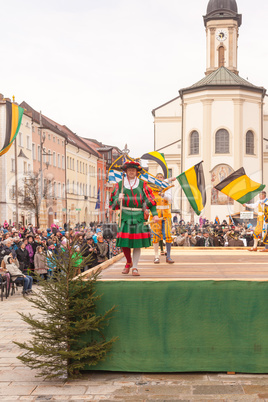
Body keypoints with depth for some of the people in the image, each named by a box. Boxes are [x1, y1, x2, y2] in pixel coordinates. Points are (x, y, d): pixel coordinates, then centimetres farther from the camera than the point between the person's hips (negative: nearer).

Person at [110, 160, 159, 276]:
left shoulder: (142, 185, 6)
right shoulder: (120, 185, 8)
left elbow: (150, 200, 3)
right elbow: (114, 202, 6)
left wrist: (155, 214, -7)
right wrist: (118, 199, -17)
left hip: (139, 217, 0)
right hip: (125, 217, 0)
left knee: (137, 243, -2)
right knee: (124, 242, -4)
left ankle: (135, 267, 8)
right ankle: (129, 262, 23)